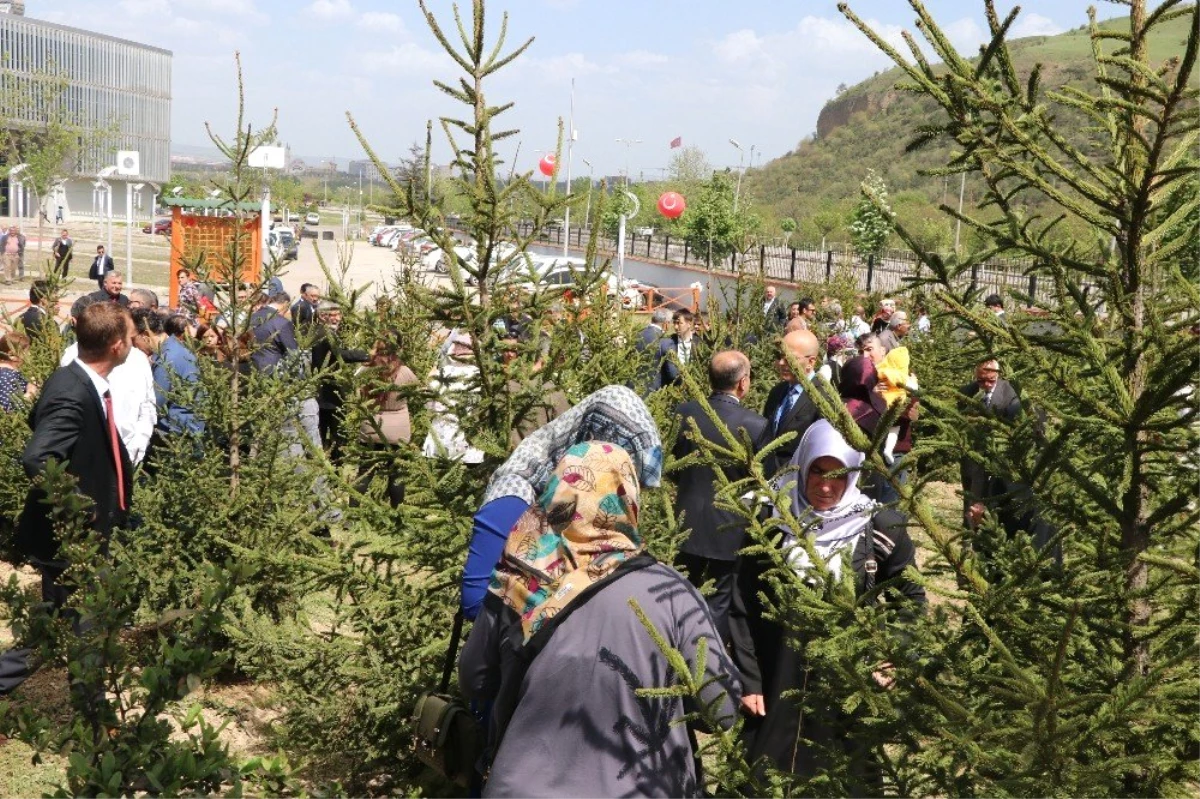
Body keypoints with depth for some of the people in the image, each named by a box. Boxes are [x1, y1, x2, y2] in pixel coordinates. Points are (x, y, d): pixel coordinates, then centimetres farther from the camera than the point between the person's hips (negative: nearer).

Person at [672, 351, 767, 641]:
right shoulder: (756, 425, -20)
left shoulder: (684, 413, -10)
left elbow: (674, 467, 2)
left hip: (686, 524, 3)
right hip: (728, 530, -3)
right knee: (717, 606, 11)